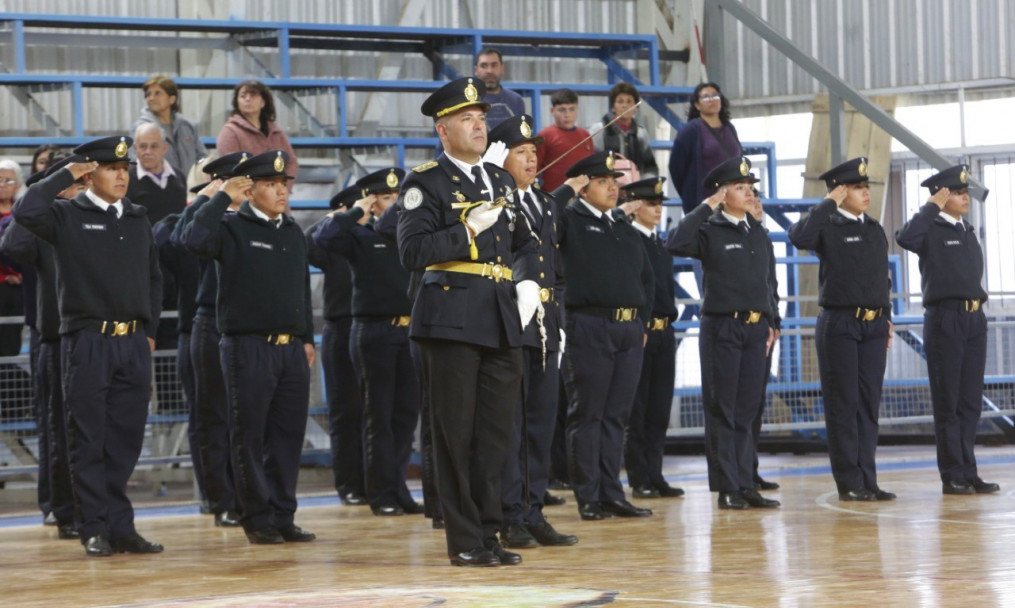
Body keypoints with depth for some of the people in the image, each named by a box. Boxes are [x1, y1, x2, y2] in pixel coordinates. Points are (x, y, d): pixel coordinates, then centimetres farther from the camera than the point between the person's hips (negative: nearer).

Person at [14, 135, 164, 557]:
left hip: (134, 342, 4)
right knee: (88, 441, 0)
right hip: (87, 341, -4)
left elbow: (153, 276, 22)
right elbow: (26, 212, -21)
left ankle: (120, 527, 12)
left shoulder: (138, 219, 15)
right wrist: (64, 176, -10)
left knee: (125, 440, 6)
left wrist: (150, 329, 14)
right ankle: (95, 529, 5)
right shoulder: (67, 216, -1)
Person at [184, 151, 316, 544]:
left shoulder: (294, 233, 16)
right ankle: (258, 519, 6)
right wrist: (222, 197, -18)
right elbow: (197, 241, -24)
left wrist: (308, 338, 18)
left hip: (291, 349, 6)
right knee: (249, 436, 0)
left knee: (289, 434, 6)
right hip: (248, 347, -6)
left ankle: (283, 516, 12)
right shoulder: (233, 228, -3)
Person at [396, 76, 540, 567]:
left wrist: (528, 282, 10)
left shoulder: (501, 181, 17)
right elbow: (412, 253, -13)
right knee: (456, 433, -2)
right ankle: (464, 540, 2)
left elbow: (524, 242, 28)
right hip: (452, 320, -6)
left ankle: (489, 533, 15)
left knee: (495, 432, 8)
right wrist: (468, 231, -19)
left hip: (503, 322, 6)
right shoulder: (426, 182, -3)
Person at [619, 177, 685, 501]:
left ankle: (655, 476, 10)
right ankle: (639, 479, 2)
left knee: (659, 411, 7)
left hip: (664, 332, 7)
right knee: (637, 410, -1)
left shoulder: (661, 246, 17)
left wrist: (669, 325, 14)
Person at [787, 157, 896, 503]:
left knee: (869, 403, 6)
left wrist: (886, 320, 16)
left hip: (874, 326, 6)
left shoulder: (875, 230, 14)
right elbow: (799, 237, -27)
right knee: (843, 405, -2)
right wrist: (829, 203, -18)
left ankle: (867, 480, 10)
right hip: (839, 324, -6)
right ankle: (850, 483, 2)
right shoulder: (828, 228, -5)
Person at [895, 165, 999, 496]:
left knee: (971, 400, 7)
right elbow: (905, 238, -28)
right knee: (948, 402, -2)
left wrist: (978, 313, 15)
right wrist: (932, 206, -18)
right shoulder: (931, 229, -5)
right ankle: (953, 476, 1)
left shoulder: (967, 231, 17)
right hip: (945, 317, -7)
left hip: (974, 319, 7)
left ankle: (968, 473, 12)